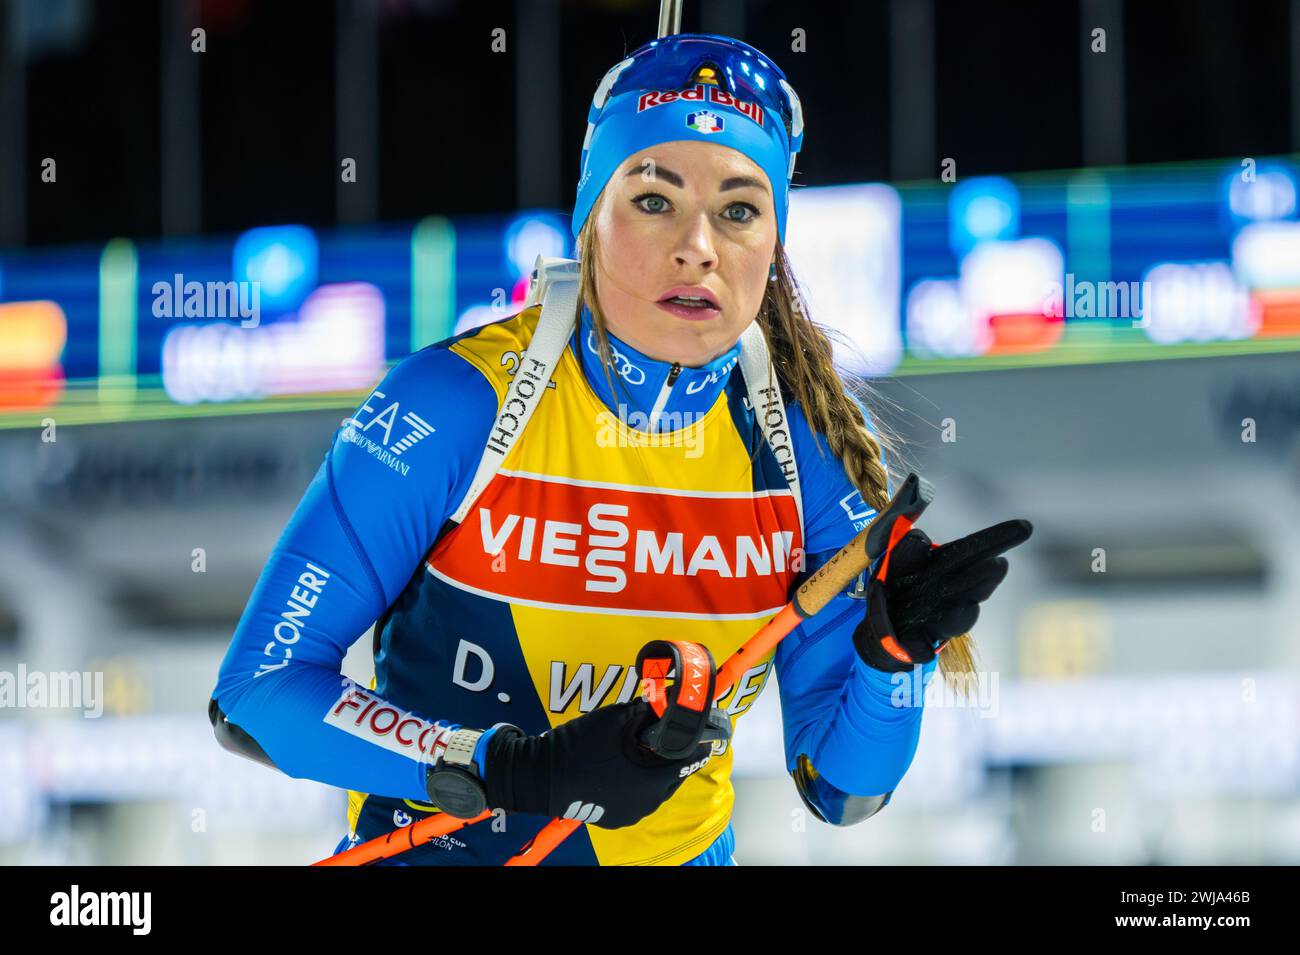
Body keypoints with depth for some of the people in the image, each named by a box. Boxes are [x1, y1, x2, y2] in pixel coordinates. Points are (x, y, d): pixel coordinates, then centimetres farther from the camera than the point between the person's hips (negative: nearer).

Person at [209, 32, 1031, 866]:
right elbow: (255, 693, -15)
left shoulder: (807, 446, -4)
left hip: (674, 853, 3)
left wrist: (896, 650, -18)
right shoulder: (458, 405, -15)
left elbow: (841, 791, 1)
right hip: (435, 847, -3)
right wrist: (519, 770, -24)